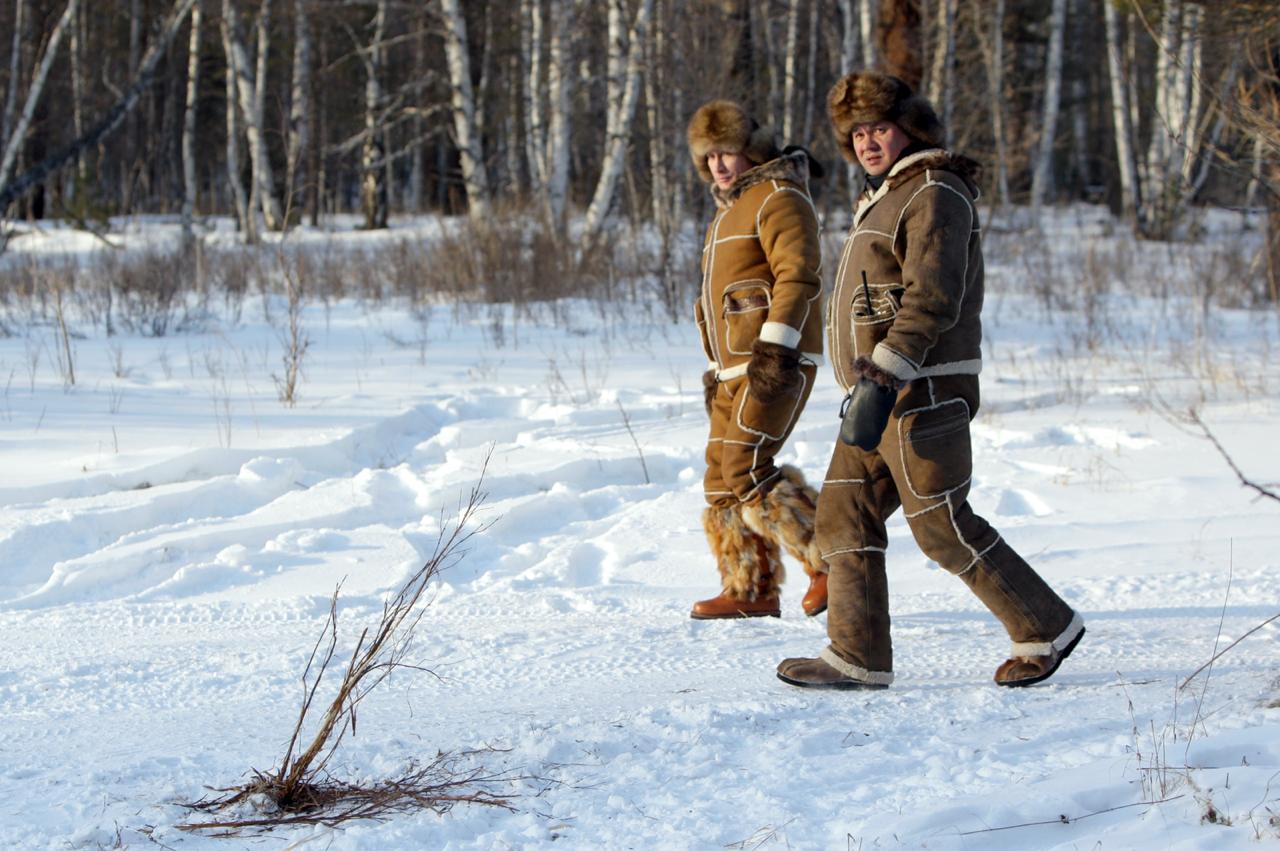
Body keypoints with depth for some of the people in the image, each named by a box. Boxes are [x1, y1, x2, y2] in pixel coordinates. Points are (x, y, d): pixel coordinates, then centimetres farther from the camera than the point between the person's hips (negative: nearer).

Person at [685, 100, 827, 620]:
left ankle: (830, 557, -11)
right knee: (722, 479, 6)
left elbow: (799, 277, -18)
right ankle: (749, 590, 10)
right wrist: (718, 369, 24)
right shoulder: (731, 210, 24)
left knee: (746, 471, -18)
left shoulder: (778, 198, -7)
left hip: (778, 363, -10)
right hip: (737, 368, 10)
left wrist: (775, 348, -26)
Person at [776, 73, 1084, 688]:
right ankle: (858, 657, 4)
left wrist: (883, 377, -27)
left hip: (923, 392, -10)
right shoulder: (886, 198, 21)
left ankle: (1046, 629, 3)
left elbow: (933, 298, -21)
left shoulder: (935, 195, -11)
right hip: (881, 391, 10)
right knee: (843, 514, 4)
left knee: (942, 525, -8)